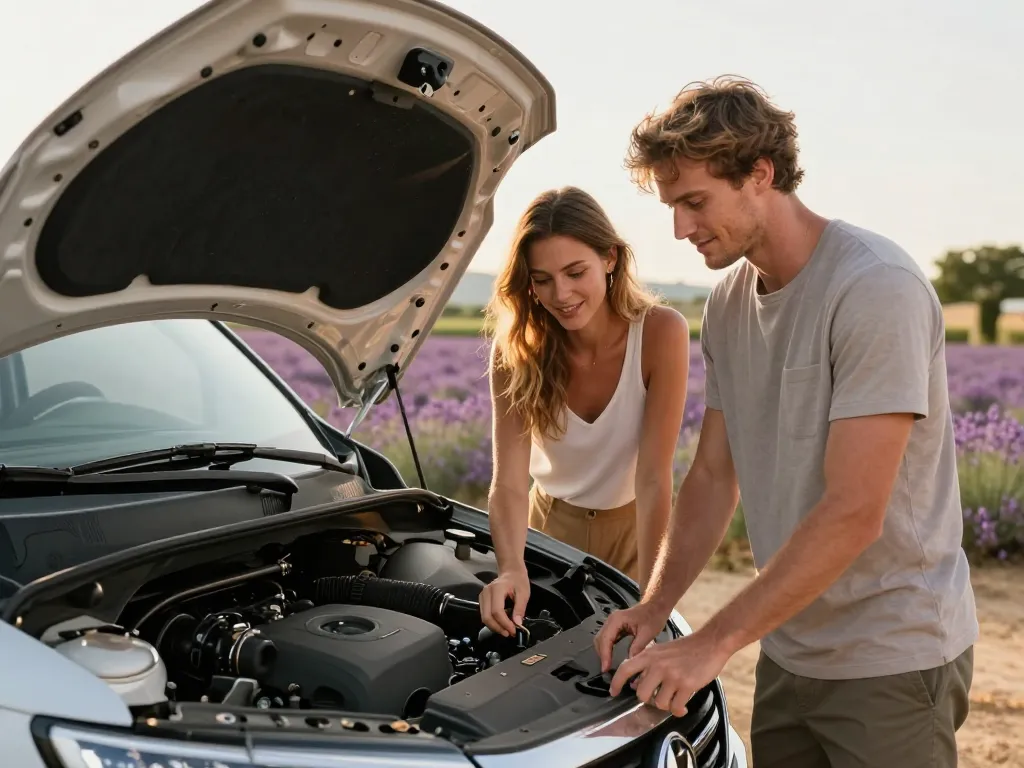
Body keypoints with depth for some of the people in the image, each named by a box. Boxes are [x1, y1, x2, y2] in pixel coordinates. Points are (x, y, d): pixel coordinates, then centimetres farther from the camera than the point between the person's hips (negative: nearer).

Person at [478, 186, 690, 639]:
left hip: (635, 526, -2)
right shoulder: (516, 350, -20)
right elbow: (508, 482, -27)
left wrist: (649, 601, -35)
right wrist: (512, 569, -45)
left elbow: (654, 478, -29)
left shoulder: (661, 333, -27)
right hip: (553, 521, 2)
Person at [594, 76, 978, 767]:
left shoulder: (877, 288, -21)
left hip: (892, 659, -7)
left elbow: (853, 513, -25)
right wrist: (656, 605, -3)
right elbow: (713, 475, 10)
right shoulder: (729, 302, 5)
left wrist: (712, 644, -22)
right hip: (790, 649, 7)